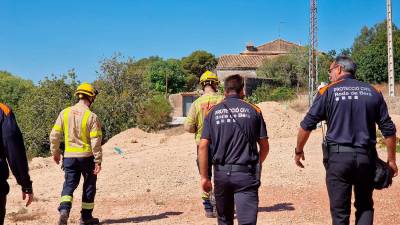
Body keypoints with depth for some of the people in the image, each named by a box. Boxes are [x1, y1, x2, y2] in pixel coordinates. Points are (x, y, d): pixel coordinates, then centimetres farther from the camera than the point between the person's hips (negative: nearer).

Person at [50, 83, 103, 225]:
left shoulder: (65, 113, 0)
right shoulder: (92, 117, -11)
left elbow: (54, 135, 1)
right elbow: (96, 141, -13)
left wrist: (55, 152, 15)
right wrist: (98, 161, -8)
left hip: (69, 156, 3)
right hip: (87, 156, -3)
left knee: (69, 184, 10)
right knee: (89, 185, 13)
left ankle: (64, 209, -14)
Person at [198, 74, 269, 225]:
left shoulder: (213, 112, 5)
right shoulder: (254, 111, 3)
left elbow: (203, 146, -2)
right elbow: (265, 146, 5)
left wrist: (204, 176, 2)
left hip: (221, 173, 2)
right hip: (245, 173, -2)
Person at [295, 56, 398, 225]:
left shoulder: (328, 92, 0)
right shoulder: (373, 92, 8)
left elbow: (306, 125, -2)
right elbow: (388, 129, 7)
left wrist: (298, 151, 11)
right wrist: (391, 160, 15)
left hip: (338, 156, -2)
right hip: (366, 157, 3)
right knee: (365, 206, 18)